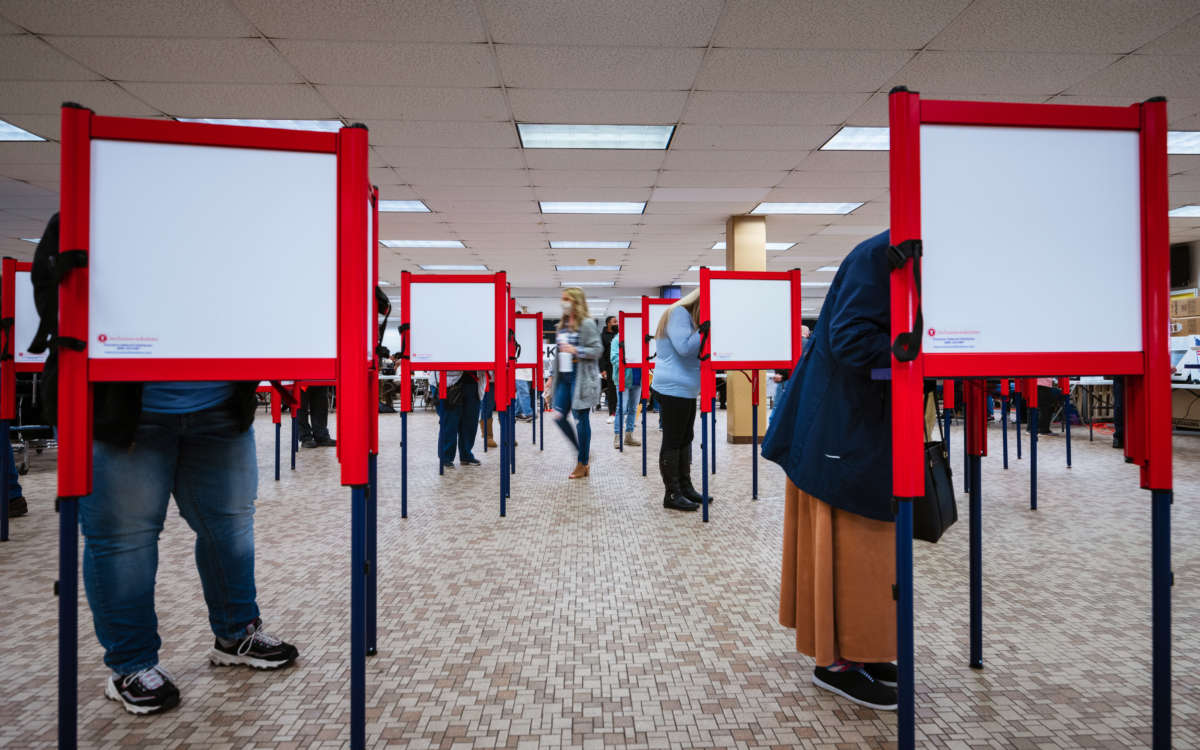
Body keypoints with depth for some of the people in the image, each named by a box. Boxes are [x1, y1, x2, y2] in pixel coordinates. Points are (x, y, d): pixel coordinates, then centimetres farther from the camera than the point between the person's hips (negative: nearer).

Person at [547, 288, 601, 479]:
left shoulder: (587, 324, -7)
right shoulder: (562, 325, 15)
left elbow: (597, 350, -11)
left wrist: (575, 350, -21)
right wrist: (552, 375, 18)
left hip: (581, 378, -7)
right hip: (564, 377, 7)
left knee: (581, 418, -1)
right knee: (559, 417, 4)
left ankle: (582, 464, 10)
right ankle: (581, 451, 23)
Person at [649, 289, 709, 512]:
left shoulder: (688, 316, 18)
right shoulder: (678, 313, -13)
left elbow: (695, 351, 18)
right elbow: (684, 347, -24)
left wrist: (705, 331, 3)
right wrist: (704, 330, -19)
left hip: (686, 390, 11)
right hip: (673, 390, -10)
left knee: (686, 438, 14)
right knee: (672, 441, -4)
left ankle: (685, 487, 24)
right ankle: (672, 494, 3)